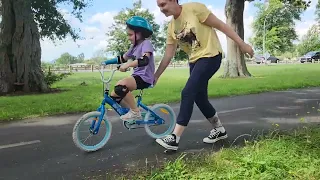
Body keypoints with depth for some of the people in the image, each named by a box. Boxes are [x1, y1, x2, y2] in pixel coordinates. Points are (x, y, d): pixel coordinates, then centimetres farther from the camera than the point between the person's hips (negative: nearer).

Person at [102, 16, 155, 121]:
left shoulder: (146, 43, -11)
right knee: (114, 95, 1)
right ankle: (132, 110, 18)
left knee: (120, 85, -32)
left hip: (144, 78, -9)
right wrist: (106, 62, 10)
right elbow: (122, 58, 21)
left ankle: (135, 112, -16)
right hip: (136, 76, 9)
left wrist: (128, 65, -38)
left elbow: (145, 60, -29)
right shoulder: (134, 46, 17)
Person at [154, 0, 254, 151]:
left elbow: (220, 25, -12)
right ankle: (219, 129, 30)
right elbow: (168, 55, 8)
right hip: (195, 60, 8)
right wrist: (156, 76, 7)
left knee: (188, 93, -18)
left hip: (210, 56, -8)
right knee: (199, 98, 10)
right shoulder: (171, 28, 5)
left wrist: (242, 44, -12)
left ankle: (174, 138, -14)